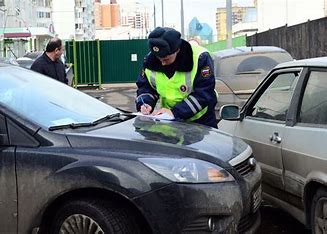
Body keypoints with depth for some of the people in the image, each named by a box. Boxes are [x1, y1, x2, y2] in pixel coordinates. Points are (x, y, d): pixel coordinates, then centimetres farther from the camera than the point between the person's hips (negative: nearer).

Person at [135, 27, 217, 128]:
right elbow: (144, 86, 2)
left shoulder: (200, 58, -25)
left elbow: (204, 94, -27)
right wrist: (145, 103, -20)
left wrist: (175, 112, -33)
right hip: (169, 120, 4)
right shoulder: (150, 59, -11)